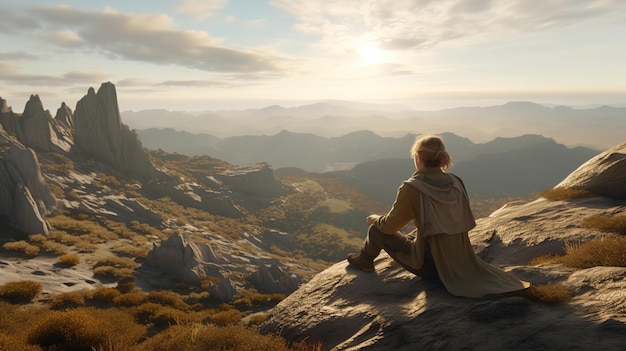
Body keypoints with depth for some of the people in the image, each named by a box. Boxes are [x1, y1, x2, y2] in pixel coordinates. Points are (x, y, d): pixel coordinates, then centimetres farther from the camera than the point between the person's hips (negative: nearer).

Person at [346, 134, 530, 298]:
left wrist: (374, 219, 13)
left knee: (377, 229, 8)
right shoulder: (455, 182, 0)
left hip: (432, 265, -6)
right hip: (461, 262, 7)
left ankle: (365, 260, 34)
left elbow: (390, 225, -9)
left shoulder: (412, 188, -19)